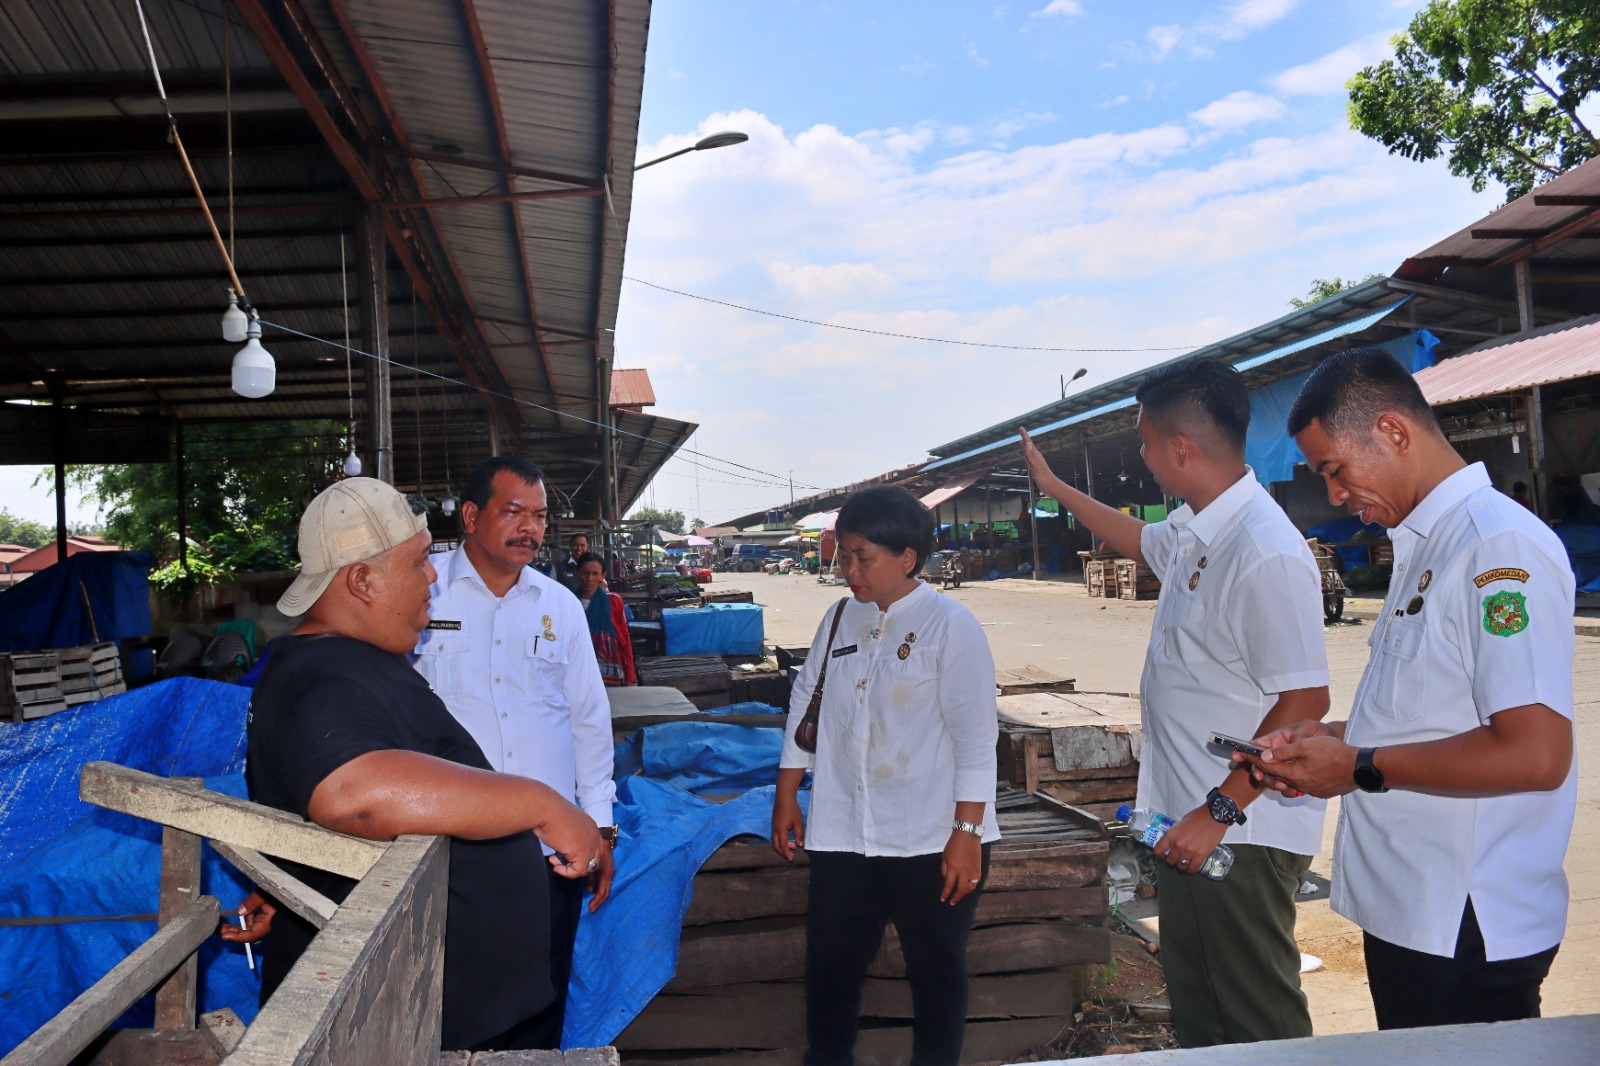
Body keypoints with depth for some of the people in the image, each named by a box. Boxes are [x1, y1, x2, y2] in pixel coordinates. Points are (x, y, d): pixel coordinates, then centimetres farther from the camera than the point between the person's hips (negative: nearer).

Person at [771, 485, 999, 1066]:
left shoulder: (951, 625, -10)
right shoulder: (840, 617, 6)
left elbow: (976, 738, -12)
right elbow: (805, 706, 13)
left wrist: (967, 833, -14)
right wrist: (786, 798, 13)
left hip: (932, 842, -4)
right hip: (843, 835, 5)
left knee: (936, 970, 11)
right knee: (831, 963, 11)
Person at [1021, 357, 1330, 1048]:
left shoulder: (1267, 555, -24)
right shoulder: (1190, 532, 6)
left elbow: (1305, 702, -26)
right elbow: (1140, 540, 30)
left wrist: (1219, 811, -25)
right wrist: (1054, 486, 38)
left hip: (1243, 833, -10)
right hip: (1189, 821, 10)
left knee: (1261, 1026, 5)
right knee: (1195, 1012, 22)